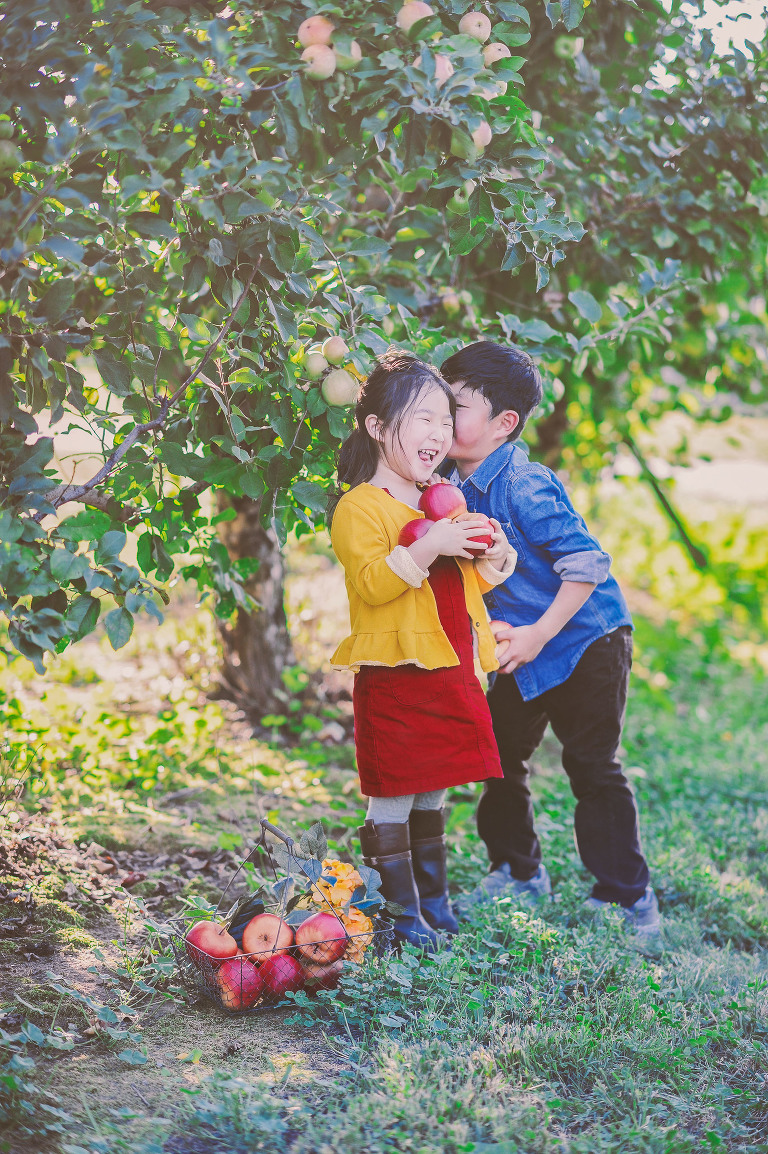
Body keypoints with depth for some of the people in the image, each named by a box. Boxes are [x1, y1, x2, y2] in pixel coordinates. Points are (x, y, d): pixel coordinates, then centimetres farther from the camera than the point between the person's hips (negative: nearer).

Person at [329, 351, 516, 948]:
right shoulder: (359, 506, -9)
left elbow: (468, 583, 23)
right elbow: (370, 583, -22)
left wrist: (493, 556, 2)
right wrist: (426, 549, -33)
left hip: (449, 671, 8)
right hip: (394, 677, -8)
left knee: (432, 794, 17)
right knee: (391, 799, -2)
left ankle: (435, 903, 28)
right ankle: (402, 914, 7)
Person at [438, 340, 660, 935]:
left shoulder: (524, 487, -25)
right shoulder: (459, 484, 2)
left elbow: (587, 562, -28)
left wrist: (539, 634, -24)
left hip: (585, 643, -9)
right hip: (522, 646, 9)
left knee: (592, 767, -3)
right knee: (499, 756, 15)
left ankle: (628, 898, 9)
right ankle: (519, 873, 33)